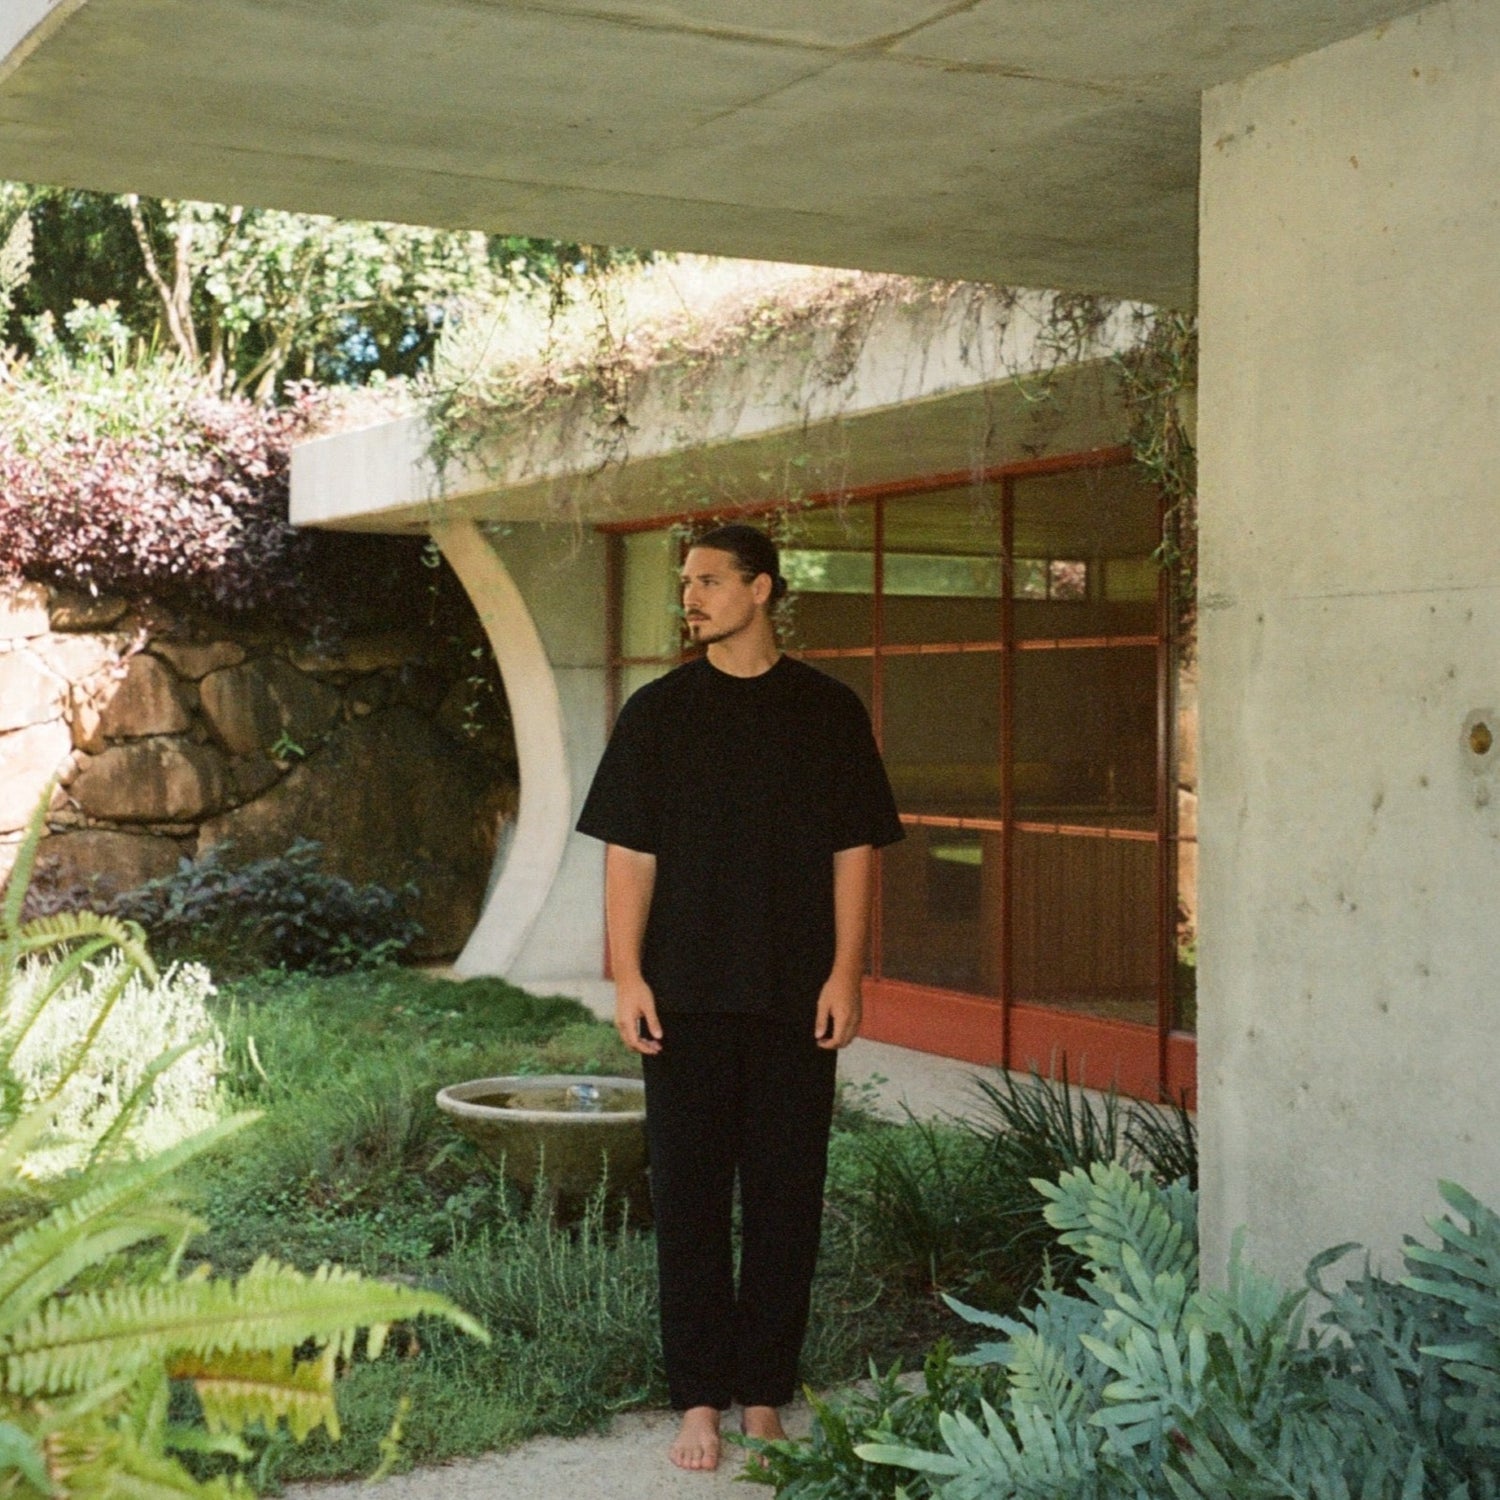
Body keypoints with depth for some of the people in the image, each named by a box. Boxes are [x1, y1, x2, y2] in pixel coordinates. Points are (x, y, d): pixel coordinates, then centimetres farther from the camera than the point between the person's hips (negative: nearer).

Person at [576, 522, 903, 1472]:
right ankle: (700, 1402, 13)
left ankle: (764, 1397, 16)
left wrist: (846, 974, -6)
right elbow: (630, 853, 2)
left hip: (796, 999, 0)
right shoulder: (658, 711, 4)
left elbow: (854, 850, 3)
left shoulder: (828, 711, 3)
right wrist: (628, 975, -6)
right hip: (686, 998, 0)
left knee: (787, 1197, 5)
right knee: (689, 1196, 3)